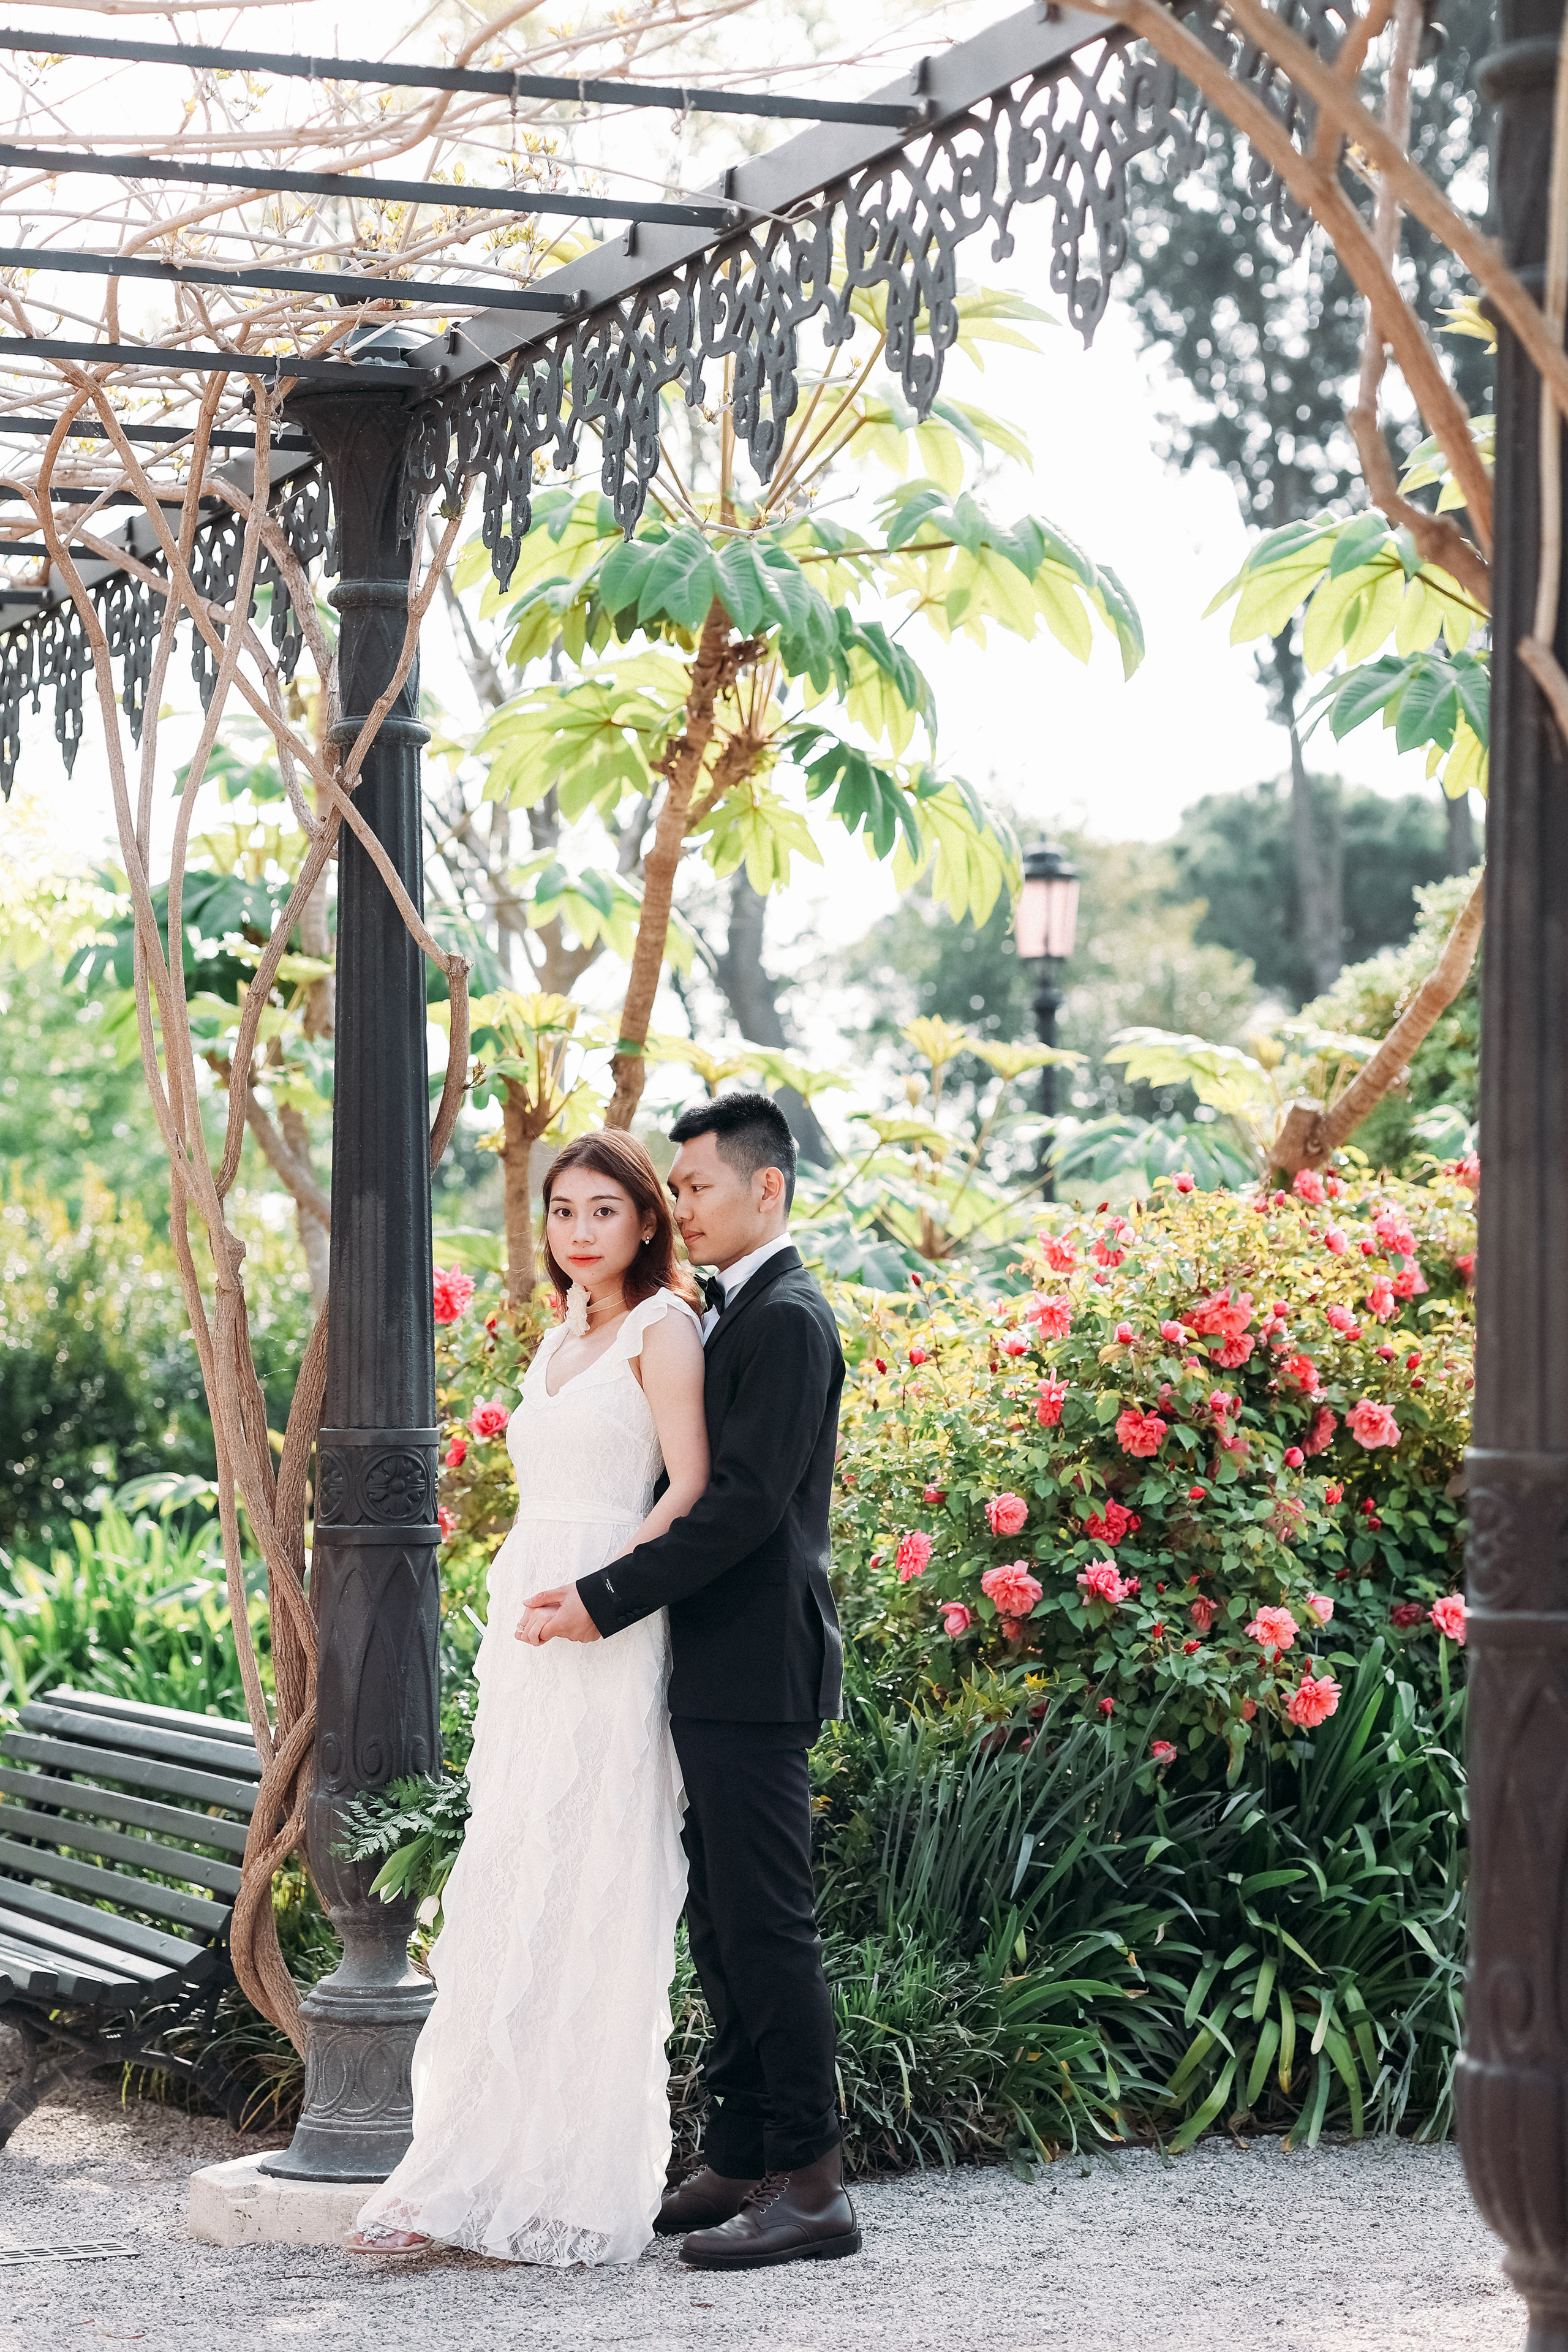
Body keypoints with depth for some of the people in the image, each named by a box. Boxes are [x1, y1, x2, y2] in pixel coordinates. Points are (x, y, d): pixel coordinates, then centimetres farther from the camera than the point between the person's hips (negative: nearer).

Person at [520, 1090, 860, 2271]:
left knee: (766, 1923, -6)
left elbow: (746, 1501, -21)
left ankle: (812, 2184, -1)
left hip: (758, 1671, -10)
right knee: (724, 1923, 13)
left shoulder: (788, 1319, -14)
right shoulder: (739, 1315, 17)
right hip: (719, 1671, 10)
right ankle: (745, 2164, 19)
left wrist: (607, 1599, -20)